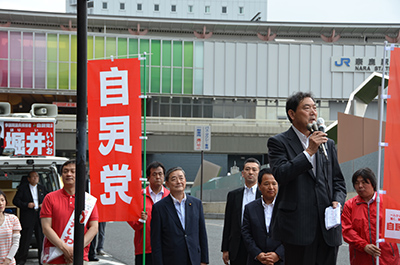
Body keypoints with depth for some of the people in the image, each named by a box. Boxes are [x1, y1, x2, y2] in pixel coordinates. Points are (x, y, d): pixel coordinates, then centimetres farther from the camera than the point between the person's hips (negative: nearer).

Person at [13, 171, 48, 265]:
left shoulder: (42, 188, 15)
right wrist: (26, 205, -14)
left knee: (42, 239, 4)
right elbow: (15, 200, -1)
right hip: (27, 218, -3)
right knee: (25, 239, -2)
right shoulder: (23, 188, 3)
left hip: (40, 217, 3)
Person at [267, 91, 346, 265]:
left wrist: (338, 201, 0)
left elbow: (338, 181, 21)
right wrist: (309, 151, -14)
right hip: (297, 227, -5)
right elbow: (280, 175, -14)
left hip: (328, 229, 5)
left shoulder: (328, 144, 18)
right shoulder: (278, 142, 1)